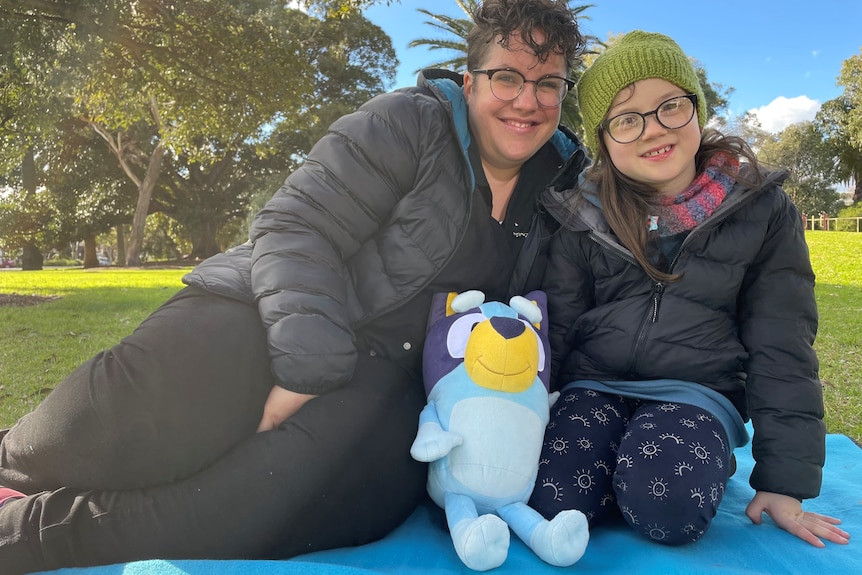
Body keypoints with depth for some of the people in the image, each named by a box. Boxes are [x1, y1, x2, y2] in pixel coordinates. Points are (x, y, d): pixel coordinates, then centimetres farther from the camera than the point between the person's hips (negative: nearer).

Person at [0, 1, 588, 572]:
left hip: (379, 373, 3)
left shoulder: (552, 200, 13)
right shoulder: (408, 125, -3)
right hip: (269, 315, -2)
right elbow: (293, 230, -10)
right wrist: (305, 371, -20)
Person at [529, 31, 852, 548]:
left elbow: (781, 347, 1)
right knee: (554, 502, -25)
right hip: (593, 387, 1)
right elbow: (554, 328, 4)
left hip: (696, 392, 0)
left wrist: (784, 481, -1)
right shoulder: (584, 215, 1)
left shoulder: (761, 211, 0)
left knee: (666, 506, -29)